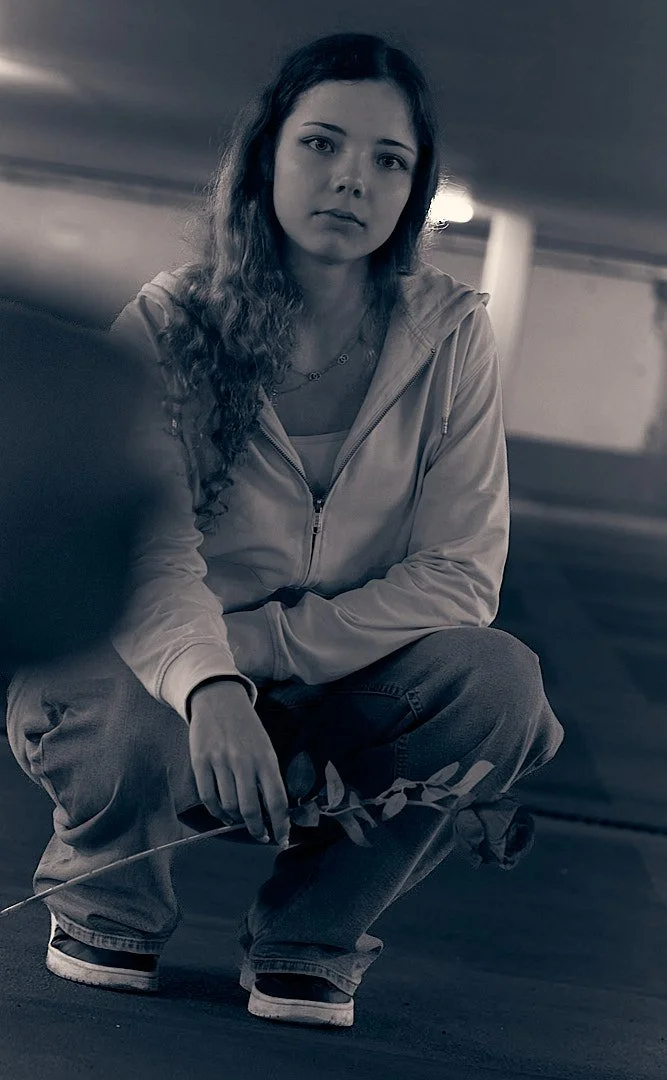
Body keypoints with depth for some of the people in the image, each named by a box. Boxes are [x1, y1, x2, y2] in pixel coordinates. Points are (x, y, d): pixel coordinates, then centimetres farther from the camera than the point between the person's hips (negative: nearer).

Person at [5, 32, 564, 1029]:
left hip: (348, 704, 2)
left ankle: (308, 938, -5)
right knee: (113, 721, -36)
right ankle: (108, 910, 3)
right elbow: (149, 548, -23)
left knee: (499, 679, -29)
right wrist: (210, 685, -45)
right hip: (180, 693, -1)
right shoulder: (168, 326, -9)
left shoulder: (448, 334, -6)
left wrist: (264, 641, -23)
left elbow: (461, 573, -11)